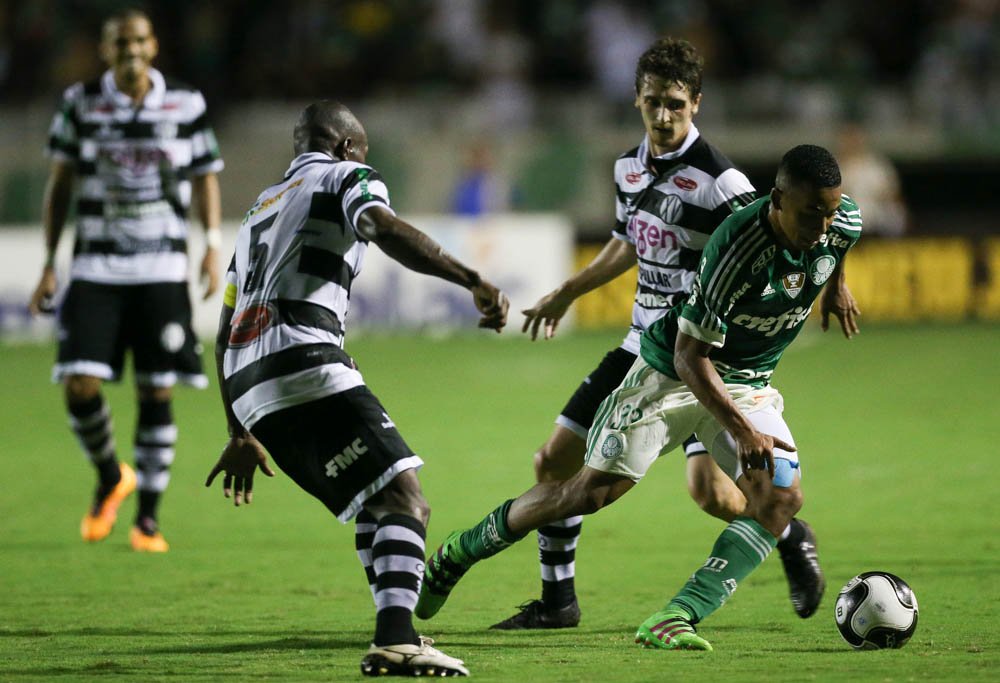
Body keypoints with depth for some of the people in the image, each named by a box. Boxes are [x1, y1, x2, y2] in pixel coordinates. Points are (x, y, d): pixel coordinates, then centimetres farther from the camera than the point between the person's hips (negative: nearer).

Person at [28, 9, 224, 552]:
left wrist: (212, 243, -3)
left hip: (162, 271, 0)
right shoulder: (80, 104, 3)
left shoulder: (185, 105, 3)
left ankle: (148, 519, 8)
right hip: (95, 268, 0)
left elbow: (205, 179, 11)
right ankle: (110, 477, 19)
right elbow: (59, 184, 8)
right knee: (80, 386, -11)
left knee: (156, 394, -2)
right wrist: (48, 265, 4)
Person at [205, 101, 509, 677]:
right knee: (404, 499, -14)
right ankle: (396, 641, -32)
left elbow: (224, 337, 34)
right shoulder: (347, 177, 11)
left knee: (375, 505, 20)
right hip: (305, 365, -8)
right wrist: (472, 280, -21)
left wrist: (241, 434, 40)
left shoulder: (259, 211, 34)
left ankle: (396, 636, 15)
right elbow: (383, 228, -15)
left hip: (247, 386, 8)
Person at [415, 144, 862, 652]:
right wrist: (741, 430, -35)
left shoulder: (843, 223, -17)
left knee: (780, 496, -18)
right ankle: (461, 552, 17)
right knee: (594, 490, -5)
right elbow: (690, 355, -28)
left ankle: (675, 620, -22)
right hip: (673, 370, -5)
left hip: (748, 382, 5)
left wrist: (835, 288, 27)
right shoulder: (737, 249, -35)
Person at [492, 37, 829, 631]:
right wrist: (567, 294, 31)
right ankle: (557, 600, 19)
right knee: (555, 461, 6)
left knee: (712, 492, -18)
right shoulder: (630, 166, 6)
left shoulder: (719, 181, -18)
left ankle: (792, 540, 14)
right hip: (644, 342, 7)